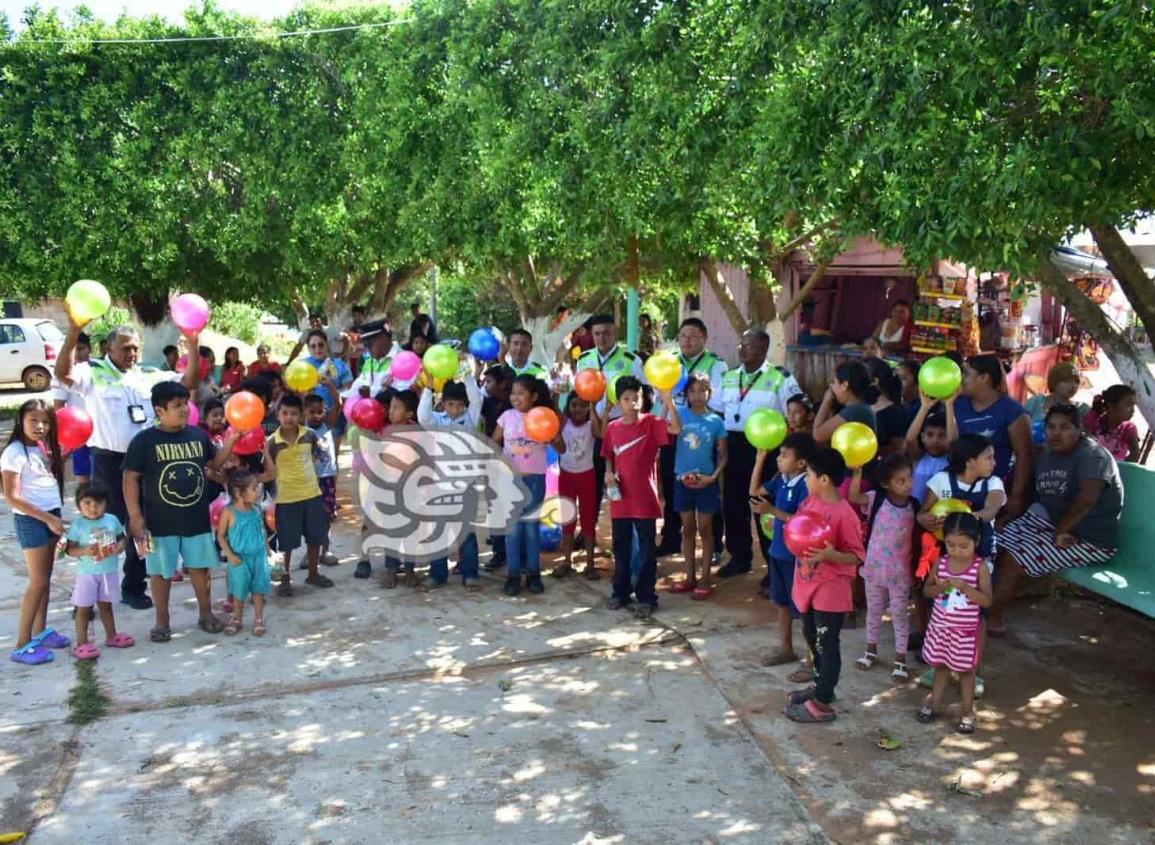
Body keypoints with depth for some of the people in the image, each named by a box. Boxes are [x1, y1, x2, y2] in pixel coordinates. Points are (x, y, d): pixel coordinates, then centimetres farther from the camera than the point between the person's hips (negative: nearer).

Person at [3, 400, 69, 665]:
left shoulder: (42, 448, 7)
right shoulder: (15, 452, -16)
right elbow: (11, 497, -19)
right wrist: (47, 518, -19)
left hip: (50, 517, 8)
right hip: (30, 521, -8)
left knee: (45, 578, 14)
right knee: (38, 582, -5)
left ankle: (40, 632, 25)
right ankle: (22, 645, 1)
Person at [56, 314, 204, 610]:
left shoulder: (151, 376, 9)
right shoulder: (93, 373, -3)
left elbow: (189, 382, 3)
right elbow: (63, 374, -21)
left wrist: (193, 347, -11)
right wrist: (74, 331, -32)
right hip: (108, 462, -4)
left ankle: (134, 586, 25)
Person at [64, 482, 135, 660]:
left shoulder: (112, 520, -1)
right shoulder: (78, 524, -11)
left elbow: (121, 538, 8)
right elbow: (69, 549, -9)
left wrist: (118, 548, -13)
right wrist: (84, 551, -27)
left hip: (110, 572, 3)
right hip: (87, 574, -3)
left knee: (105, 605, 19)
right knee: (84, 609, 4)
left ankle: (111, 636, 32)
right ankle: (81, 644, 10)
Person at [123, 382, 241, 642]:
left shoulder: (198, 435, 2)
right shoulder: (144, 440, -11)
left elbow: (214, 464, 14)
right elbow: (131, 478, -9)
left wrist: (231, 440, 1)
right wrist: (135, 516, -13)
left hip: (197, 517, 3)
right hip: (161, 521, -3)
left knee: (201, 566, 13)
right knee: (161, 571, 9)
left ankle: (206, 614, 29)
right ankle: (162, 621, 24)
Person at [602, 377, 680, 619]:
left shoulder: (651, 422, -8)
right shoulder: (612, 428, 3)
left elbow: (676, 429, -25)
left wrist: (667, 401, -33)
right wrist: (609, 472, -4)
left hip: (644, 498, -4)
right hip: (620, 497, 4)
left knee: (646, 550, 5)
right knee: (621, 548, 15)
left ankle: (646, 597, 14)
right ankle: (620, 592, 28)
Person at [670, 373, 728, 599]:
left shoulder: (716, 421, -4)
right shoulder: (680, 413, -2)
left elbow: (723, 456, 0)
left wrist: (713, 477, -13)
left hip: (705, 481, -2)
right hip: (682, 479, 2)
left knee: (705, 529, 6)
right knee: (688, 529, 12)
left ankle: (705, 579, 15)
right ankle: (690, 576, 23)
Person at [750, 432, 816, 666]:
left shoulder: (806, 485, -21)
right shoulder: (781, 479, 3)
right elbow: (755, 491, 11)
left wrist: (772, 510, -28)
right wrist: (760, 458, 5)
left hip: (796, 556, -8)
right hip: (778, 551, 8)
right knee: (782, 602, 19)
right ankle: (785, 648, 34)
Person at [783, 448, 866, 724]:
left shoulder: (844, 514, -23)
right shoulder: (810, 502, 1)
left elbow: (857, 557, -19)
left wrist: (831, 555, -33)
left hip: (830, 590, -9)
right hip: (808, 585, 9)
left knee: (827, 645, 3)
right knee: (812, 639, 23)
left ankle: (822, 703, 13)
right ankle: (821, 685, 40)